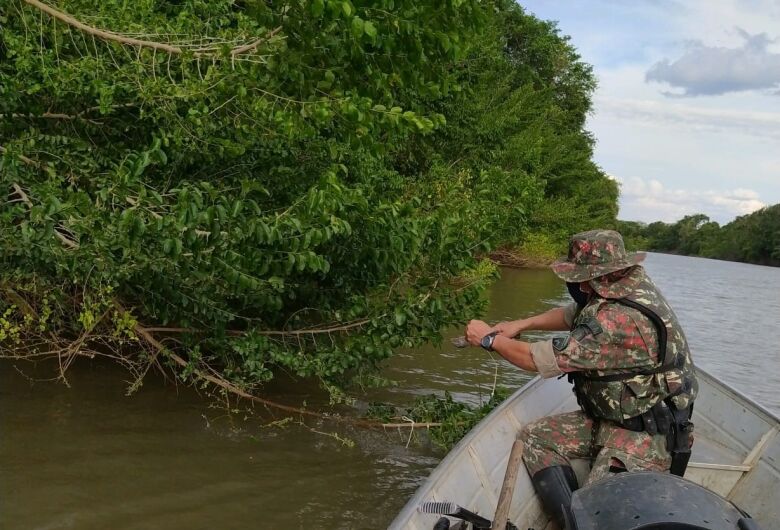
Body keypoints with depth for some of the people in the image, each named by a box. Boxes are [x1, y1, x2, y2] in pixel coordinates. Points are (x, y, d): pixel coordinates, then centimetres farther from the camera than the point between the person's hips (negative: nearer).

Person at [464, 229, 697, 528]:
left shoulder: (618, 319, -30)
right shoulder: (630, 282, -1)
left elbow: (539, 359, -22)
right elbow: (573, 314, 19)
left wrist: (490, 338, -5)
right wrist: (520, 325, 8)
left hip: (646, 433, -10)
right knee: (534, 438, 1)